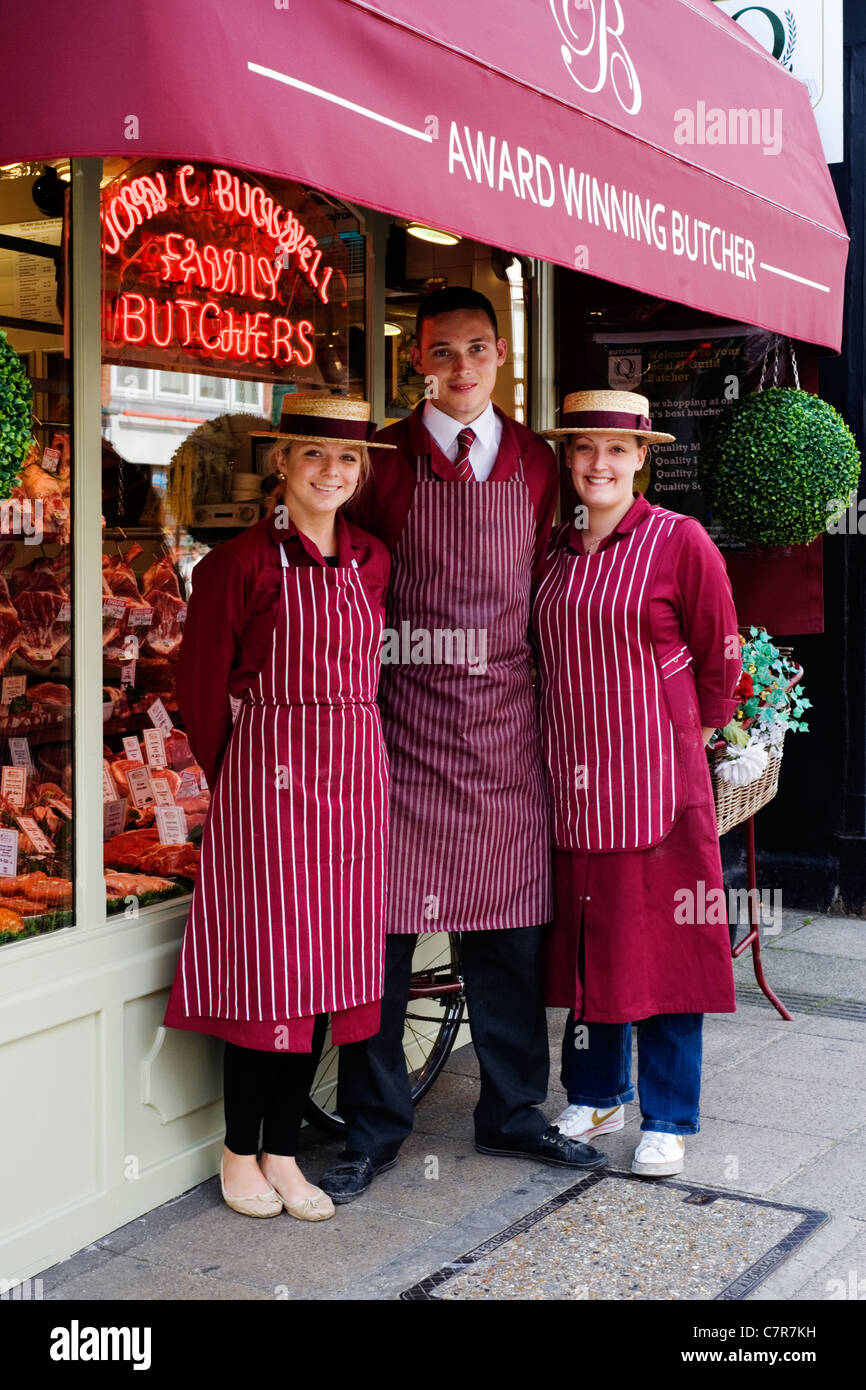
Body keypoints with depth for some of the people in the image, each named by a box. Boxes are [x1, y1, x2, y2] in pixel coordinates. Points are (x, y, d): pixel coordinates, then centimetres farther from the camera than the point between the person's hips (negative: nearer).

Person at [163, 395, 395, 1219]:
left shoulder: (370, 561, 11)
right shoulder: (239, 563, -5)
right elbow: (202, 689, -2)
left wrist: (339, 748, 14)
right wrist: (236, 779, 4)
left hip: (353, 777, 5)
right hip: (269, 774, -5)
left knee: (329, 961, 6)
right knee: (267, 958, -2)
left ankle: (283, 1151, 19)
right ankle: (240, 1151, 16)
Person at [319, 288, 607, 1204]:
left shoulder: (535, 462, 10)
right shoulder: (385, 459, 1)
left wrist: (538, 673, 11)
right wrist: (371, 668, -3)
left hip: (507, 721, 3)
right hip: (403, 718, -3)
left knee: (512, 920, 9)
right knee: (383, 920, 0)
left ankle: (511, 1112, 25)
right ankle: (374, 1127, 14)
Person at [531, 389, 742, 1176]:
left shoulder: (680, 541, -6)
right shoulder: (555, 549, 9)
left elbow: (719, 655, 1)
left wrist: (694, 735, 7)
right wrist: (563, 730, 14)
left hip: (656, 775, -4)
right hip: (572, 778, 5)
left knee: (659, 943, 1)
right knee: (586, 938, 11)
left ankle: (668, 1120, 15)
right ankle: (596, 1095, 28)